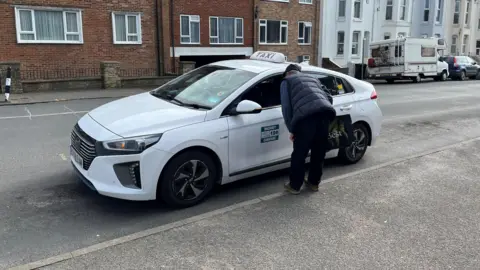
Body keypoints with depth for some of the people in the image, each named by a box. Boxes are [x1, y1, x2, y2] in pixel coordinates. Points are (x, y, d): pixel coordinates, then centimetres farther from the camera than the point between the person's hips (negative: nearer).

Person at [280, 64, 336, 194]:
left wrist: (291, 129, 13)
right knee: (319, 152, 20)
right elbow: (329, 97, 28)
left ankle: (294, 186, 20)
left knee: (299, 154, 9)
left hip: (306, 116, -5)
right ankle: (314, 182, 33)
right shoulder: (313, 79, 37)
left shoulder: (286, 81, 22)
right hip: (325, 112, 5)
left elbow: (286, 107, 10)